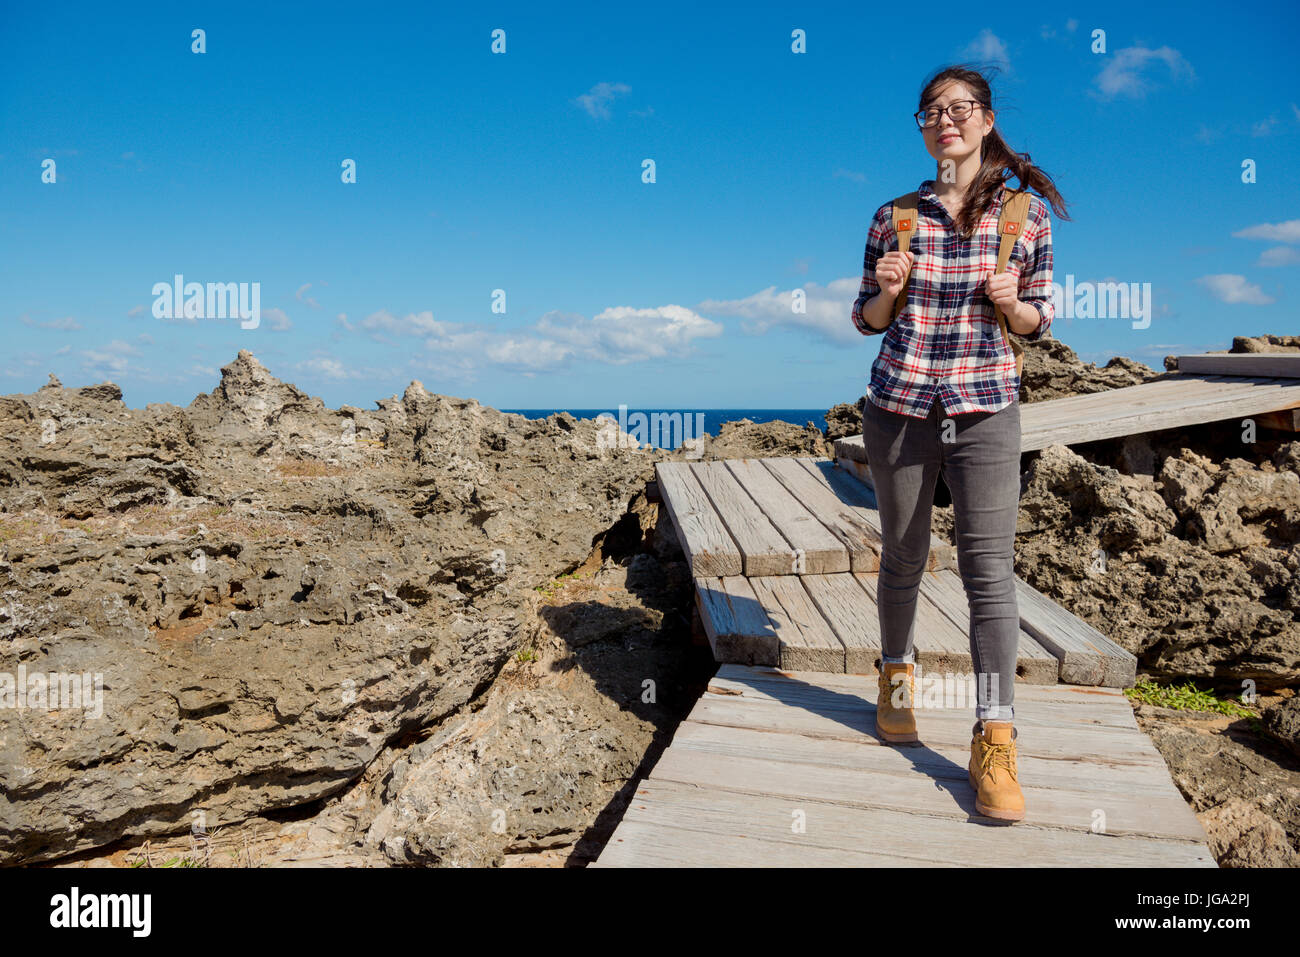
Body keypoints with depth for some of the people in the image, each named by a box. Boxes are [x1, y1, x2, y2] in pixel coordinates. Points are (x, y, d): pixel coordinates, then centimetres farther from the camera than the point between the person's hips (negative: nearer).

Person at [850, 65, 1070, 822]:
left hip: (986, 411, -1)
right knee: (903, 557, 11)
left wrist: (1013, 302, -13)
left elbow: (1041, 320, 9)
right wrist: (885, 291, -12)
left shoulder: (1028, 213, 3)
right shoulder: (894, 217, 4)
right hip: (898, 407, 1)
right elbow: (868, 321, 10)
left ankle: (995, 744, -2)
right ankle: (898, 678, 34)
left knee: (991, 565, -7)